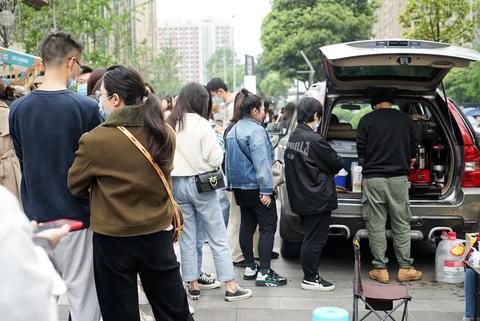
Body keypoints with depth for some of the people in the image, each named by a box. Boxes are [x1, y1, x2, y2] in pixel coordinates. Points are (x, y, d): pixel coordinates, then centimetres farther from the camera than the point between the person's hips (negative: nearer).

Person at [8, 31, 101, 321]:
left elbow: (22, 158, 9)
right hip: (75, 217, -4)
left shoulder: (18, 109, -1)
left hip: (34, 216, 4)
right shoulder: (86, 107, -14)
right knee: (82, 295, 6)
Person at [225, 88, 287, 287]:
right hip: (255, 187, -9)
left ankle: (250, 267, 21)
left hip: (239, 187, 9)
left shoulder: (233, 131, 13)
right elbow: (261, 162, -23)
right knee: (268, 226, -5)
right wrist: (266, 190, -23)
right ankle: (264, 273, -6)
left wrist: (231, 184, 23)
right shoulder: (256, 130, -17)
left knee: (247, 225, 14)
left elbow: (229, 161, 19)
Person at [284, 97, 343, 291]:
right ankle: (310, 278, 9)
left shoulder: (292, 139, 7)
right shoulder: (315, 140, -20)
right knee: (315, 240, 1)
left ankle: (310, 274, 27)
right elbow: (336, 164, -12)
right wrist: (337, 165, 12)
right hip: (317, 199, -9)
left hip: (300, 198, 9)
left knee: (310, 237, 18)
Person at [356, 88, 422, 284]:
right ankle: (405, 268, 12)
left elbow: (361, 152, 3)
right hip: (399, 179, 2)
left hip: (373, 179, -2)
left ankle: (380, 269, 7)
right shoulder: (406, 119, 7)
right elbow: (413, 152, 14)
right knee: (401, 225, 9)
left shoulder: (367, 120, 0)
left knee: (376, 225, 4)